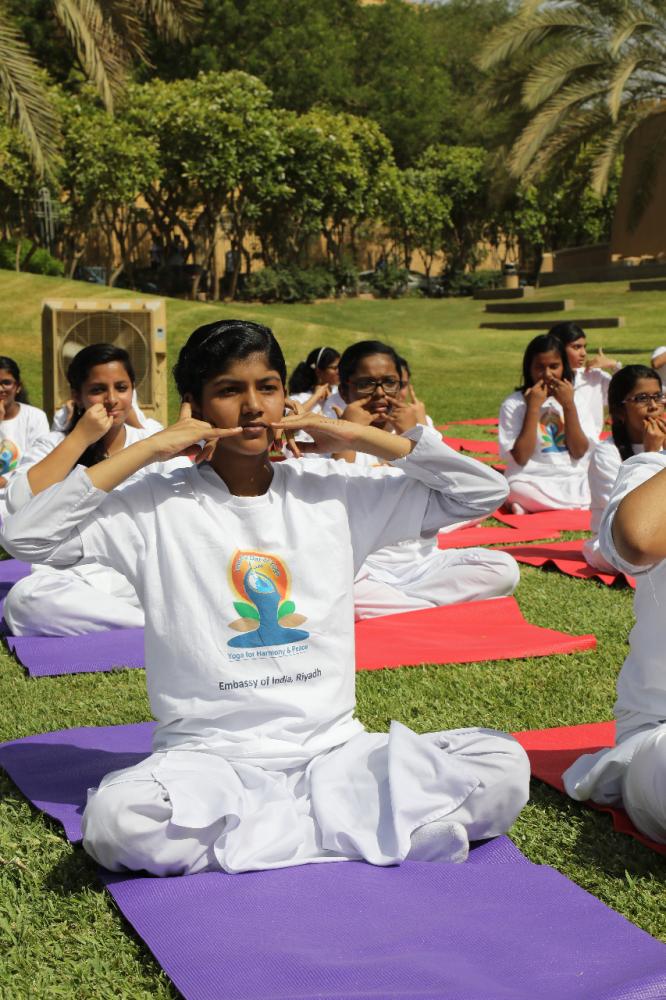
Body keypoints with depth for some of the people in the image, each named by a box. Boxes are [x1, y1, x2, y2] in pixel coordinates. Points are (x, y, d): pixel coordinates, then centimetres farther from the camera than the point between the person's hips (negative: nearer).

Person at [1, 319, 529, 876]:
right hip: (209, 755, -1)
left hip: (334, 748, 2)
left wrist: (359, 437, 1)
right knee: (116, 819, -34)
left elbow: (485, 490, 9)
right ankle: (365, 827, -21)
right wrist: (147, 451, -8)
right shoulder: (159, 506, 2)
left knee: (503, 766, -17)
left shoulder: (331, 496, 7)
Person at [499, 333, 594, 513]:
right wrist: (534, 407, -11)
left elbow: (579, 451, 0)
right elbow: (520, 457, -10)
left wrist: (568, 405, -7)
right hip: (533, 484, -4)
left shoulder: (574, 398, 10)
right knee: (519, 489, -38)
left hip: (574, 482, 4)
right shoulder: (513, 404, 0)